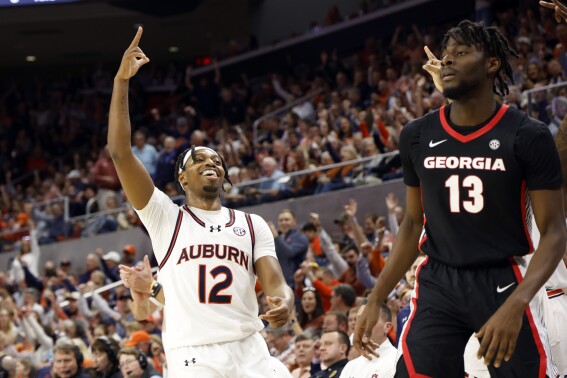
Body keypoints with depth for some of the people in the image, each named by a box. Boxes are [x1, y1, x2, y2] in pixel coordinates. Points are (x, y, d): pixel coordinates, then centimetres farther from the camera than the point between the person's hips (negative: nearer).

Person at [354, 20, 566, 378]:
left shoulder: (528, 136, -9)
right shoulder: (417, 136, 4)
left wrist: (516, 303, -25)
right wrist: (375, 301, 9)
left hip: (502, 282, -3)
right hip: (438, 284, 3)